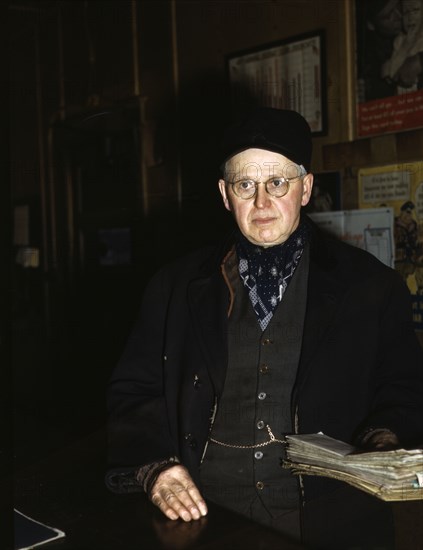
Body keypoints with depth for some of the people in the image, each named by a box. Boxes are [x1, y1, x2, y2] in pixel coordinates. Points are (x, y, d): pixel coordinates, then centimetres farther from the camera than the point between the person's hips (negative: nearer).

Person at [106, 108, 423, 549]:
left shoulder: (372, 287, 7)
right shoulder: (177, 288, 11)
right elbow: (133, 393, 12)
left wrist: (381, 448, -7)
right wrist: (155, 468, -4)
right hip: (201, 512, 1)